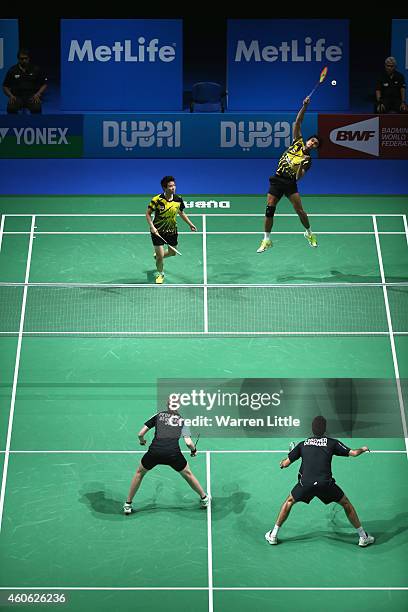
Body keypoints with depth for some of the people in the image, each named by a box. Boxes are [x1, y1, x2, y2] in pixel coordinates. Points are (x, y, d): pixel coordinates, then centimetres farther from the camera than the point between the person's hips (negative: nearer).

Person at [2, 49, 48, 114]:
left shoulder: (36, 70, 5)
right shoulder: (12, 70, 6)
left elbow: (44, 84, 9)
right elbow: (5, 86, 11)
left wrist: (38, 94, -9)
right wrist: (11, 95, -9)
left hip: (32, 97, 0)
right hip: (17, 97, 0)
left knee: (37, 108, -34)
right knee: (11, 108, -32)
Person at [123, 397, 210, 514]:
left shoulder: (158, 415, 18)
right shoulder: (182, 421, 18)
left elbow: (141, 433, 16)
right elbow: (188, 442, 6)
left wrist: (142, 441, 37)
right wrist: (194, 450, 27)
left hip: (154, 451, 0)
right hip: (173, 453, 0)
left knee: (139, 473, 26)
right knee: (187, 474, 27)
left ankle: (128, 504, 28)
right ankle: (204, 498, 40)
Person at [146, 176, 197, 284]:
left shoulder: (178, 199, -7)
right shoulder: (157, 200, -21)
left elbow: (181, 213, 12)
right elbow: (148, 213, -11)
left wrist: (190, 224, 10)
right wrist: (152, 227, -22)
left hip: (172, 230, 5)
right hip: (158, 231, -5)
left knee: (172, 252, 16)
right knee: (160, 255, -5)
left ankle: (158, 256, 50)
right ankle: (160, 273, 25)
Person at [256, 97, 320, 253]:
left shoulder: (307, 159, -2)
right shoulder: (298, 142, 7)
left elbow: (298, 177, -13)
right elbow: (298, 122, 3)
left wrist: (301, 166, -32)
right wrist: (305, 106, -8)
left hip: (290, 183, -2)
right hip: (277, 180, 2)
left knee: (299, 210, -11)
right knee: (269, 209, -5)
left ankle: (309, 233, 17)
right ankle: (266, 240, 5)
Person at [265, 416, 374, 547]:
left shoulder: (303, 444, 16)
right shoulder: (332, 443, 10)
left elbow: (285, 463, 18)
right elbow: (353, 453, 8)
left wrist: (282, 463, 42)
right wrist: (363, 449, 30)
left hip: (305, 483, 1)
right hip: (325, 484, -1)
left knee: (289, 501, 28)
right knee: (346, 503, 21)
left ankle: (273, 535, 26)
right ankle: (363, 536, 23)